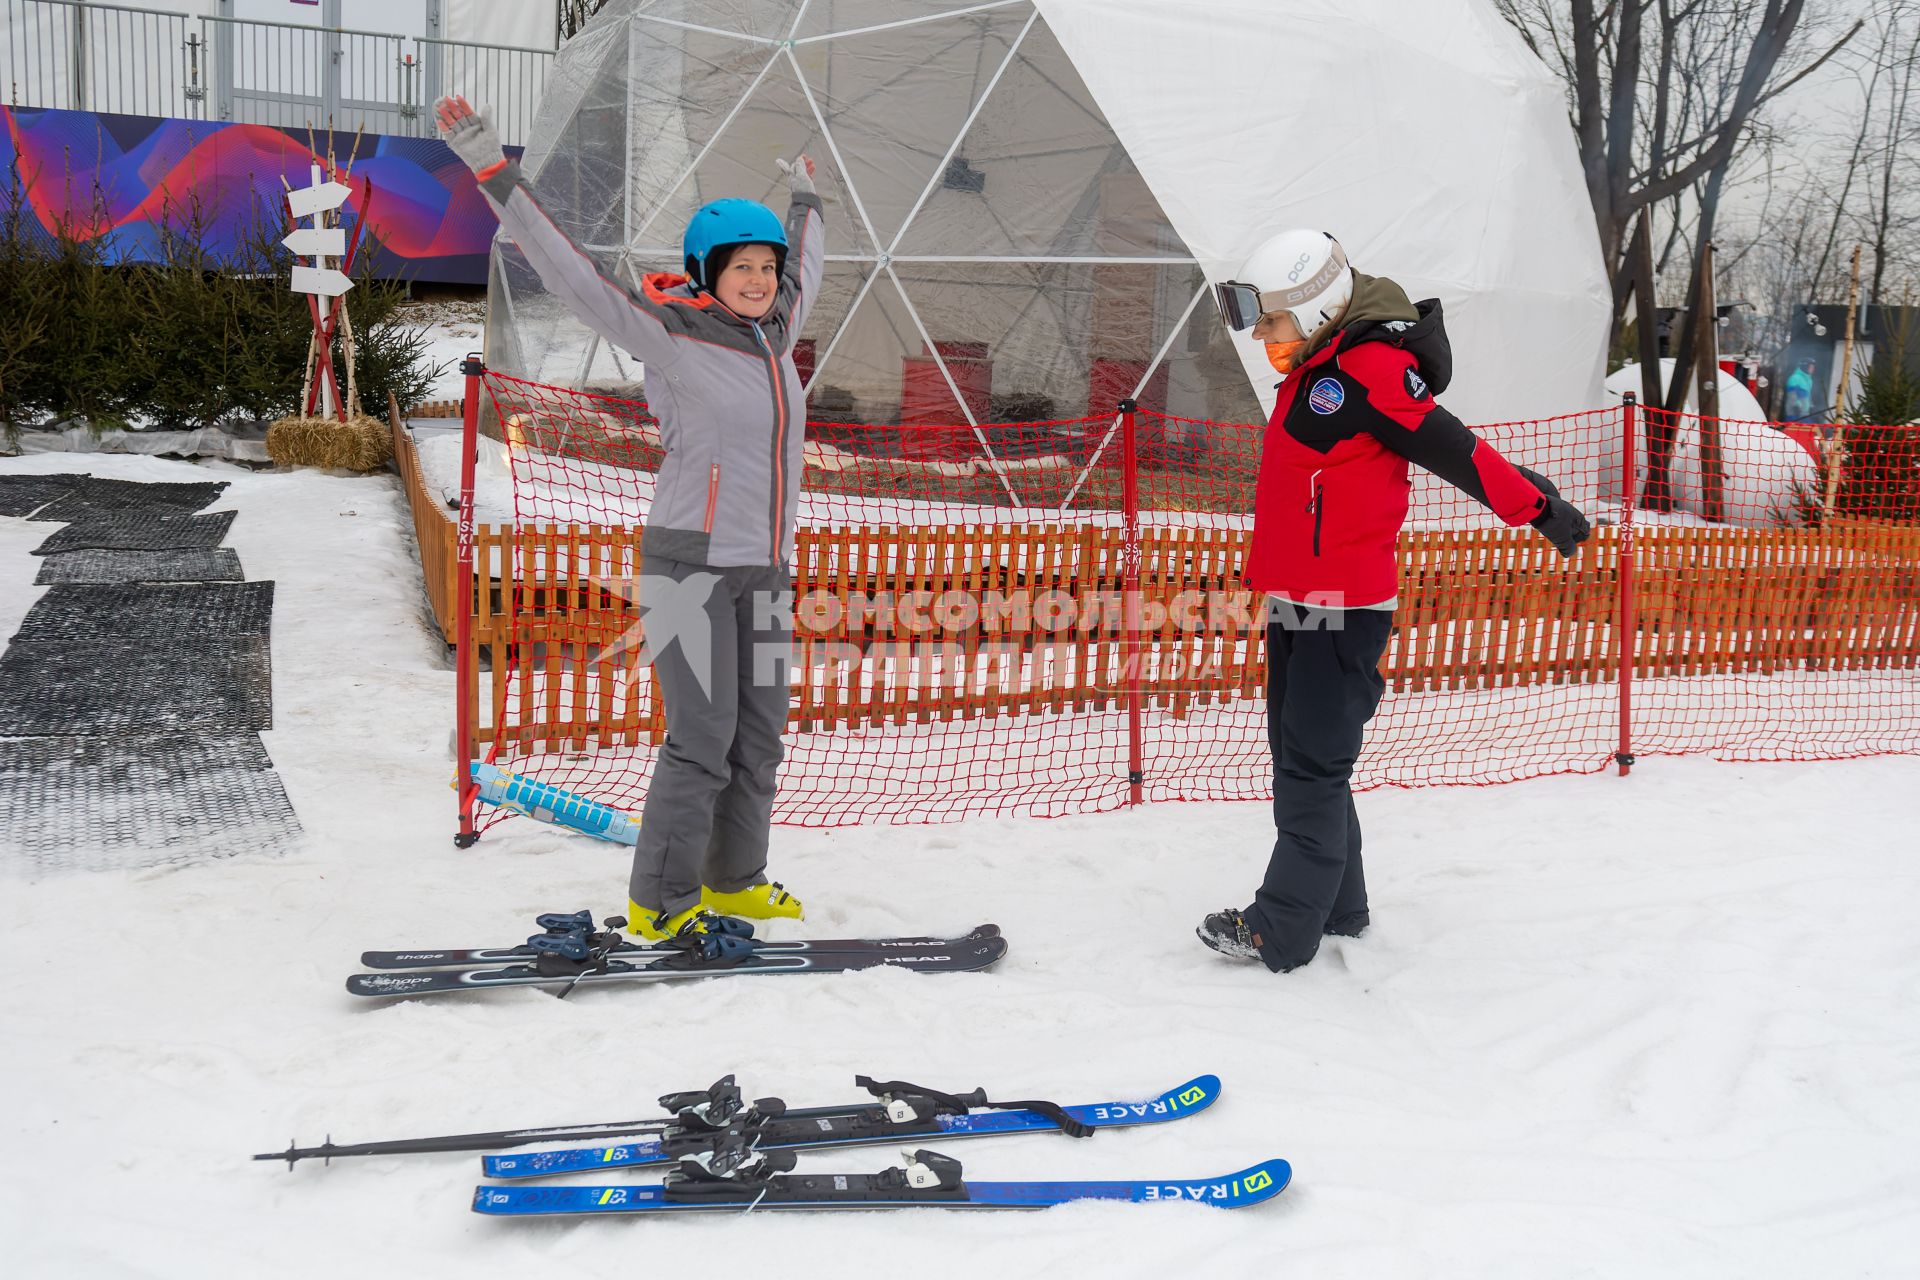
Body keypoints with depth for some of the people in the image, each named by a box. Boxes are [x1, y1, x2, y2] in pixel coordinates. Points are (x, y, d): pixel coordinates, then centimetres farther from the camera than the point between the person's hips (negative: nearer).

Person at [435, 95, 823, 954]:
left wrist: (805, 197, 47)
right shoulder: (672, 337, -9)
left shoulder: (774, 335, 10)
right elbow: (568, 270, -13)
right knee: (702, 740, -9)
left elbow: (805, 271, 31)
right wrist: (490, 168, -18)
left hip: (764, 571, 7)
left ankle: (733, 881, 25)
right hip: (690, 565, -7)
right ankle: (659, 902, 4)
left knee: (759, 736, 11)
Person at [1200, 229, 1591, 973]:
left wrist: (1539, 508, -11)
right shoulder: (1312, 370, 14)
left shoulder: (1371, 368, -16)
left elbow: (1457, 452, -13)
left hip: (1344, 608, -10)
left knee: (1312, 767, -6)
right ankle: (1338, 906, 26)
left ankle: (1284, 930, -1)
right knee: (1298, 755, 15)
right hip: (1295, 602, 10)